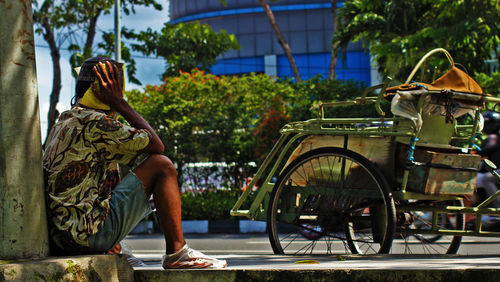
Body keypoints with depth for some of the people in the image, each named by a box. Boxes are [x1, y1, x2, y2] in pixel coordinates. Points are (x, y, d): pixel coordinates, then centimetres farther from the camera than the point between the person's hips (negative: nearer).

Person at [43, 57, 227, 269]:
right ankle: (176, 252, -4)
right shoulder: (95, 124, -12)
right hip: (88, 233, -10)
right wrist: (119, 103, -1)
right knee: (162, 166, -4)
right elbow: (156, 146, -4)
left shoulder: (64, 122, 18)